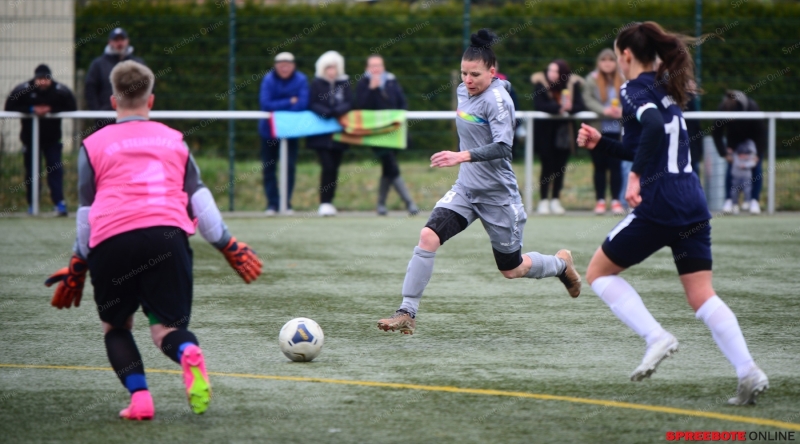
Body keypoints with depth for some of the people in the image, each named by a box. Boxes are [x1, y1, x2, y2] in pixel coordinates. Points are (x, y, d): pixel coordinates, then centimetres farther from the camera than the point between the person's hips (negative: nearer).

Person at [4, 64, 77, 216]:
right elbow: (9, 108, -13)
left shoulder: (61, 91, -13)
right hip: (30, 136, 0)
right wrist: (31, 110, -24)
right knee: (31, 170, 7)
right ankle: (32, 204, 16)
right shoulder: (22, 90, -16)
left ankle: (59, 202, -10)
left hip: (52, 137, 0)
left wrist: (51, 109, -24)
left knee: (56, 168, -8)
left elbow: (71, 108, -10)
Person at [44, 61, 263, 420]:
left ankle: (139, 396, -3)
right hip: (167, 235, 1)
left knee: (115, 327, 20)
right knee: (166, 328, 5)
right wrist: (230, 247, 26)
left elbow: (86, 213, 17)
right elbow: (199, 199, 19)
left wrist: (76, 268, 25)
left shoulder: (94, 145, 19)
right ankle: (188, 352, -32)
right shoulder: (174, 140, 24)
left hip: (111, 242, -1)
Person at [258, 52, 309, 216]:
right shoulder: (269, 79, -10)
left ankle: (286, 202, 4)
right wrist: (289, 102, -19)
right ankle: (272, 203, 7)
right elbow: (265, 104, -20)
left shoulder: (301, 80, -8)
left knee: (289, 166, -4)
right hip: (269, 130, 0)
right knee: (268, 167, 1)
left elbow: (302, 104, -18)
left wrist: (278, 107, -20)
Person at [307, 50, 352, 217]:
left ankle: (329, 202, 13)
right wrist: (326, 112, -21)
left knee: (334, 168, 5)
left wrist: (338, 111, -18)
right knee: (328, 166, -12)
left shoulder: (344, 83, 7)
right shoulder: (317, 83, 1)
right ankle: (324, 203, -9)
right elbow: (313, 104, -3)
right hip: (321, 133, -3)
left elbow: (349, 103, 1)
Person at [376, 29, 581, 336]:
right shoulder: (464, 92, 4)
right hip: (465, 189, 6)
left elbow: (502, 147, -30)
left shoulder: (497, 99, -19)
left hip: (498, 195, -6)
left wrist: (463, 156, -40)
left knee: (511, 270, 9)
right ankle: (407, 313, -16)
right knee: (428, 236, -17)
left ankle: (561, 264, 40)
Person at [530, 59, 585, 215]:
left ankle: (555, 200, 12)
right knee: (548, 165, -6)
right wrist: (558, 108, -34)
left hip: (563, 130, 2)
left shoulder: (573, 84, -4)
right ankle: (543, 201, 1)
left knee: (560, 165, 2)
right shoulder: (541, 82, -10)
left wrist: (568, 109, -32)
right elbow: (538, 104, -21)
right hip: (545, 130, -2)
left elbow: (579, 106, -10)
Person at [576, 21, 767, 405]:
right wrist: (600, 143, 25)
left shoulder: (635, 90, -5)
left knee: (598, 272, 11)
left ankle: (656, 338, -5)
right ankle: (748, 371, -12)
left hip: (658, 205, -8)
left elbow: (654, 128, -27)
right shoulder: (666, 90, 20)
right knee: (701, 295, 6)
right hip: (693, 204, 8)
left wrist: (636, 177, -26)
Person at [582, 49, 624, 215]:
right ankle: (600, 200, 12)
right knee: (600, 166, 5)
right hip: (598, 128, 0)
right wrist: (604, 110, -22)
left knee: (615, 165, 0)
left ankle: (616, 200, 7)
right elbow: (588, 99, -8)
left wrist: (622, 109, -19)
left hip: (617, 129, 0)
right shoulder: (592, 79, 1)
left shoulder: (623, 80, 2)